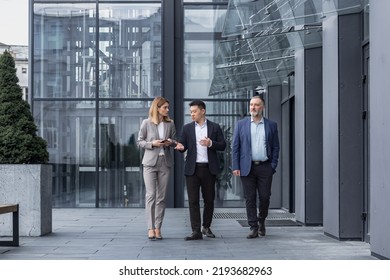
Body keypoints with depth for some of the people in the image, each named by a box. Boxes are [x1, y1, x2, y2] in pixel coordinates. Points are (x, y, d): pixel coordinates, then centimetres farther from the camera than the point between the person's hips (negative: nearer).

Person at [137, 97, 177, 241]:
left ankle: (158, 228, 9)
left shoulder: (170, 124, 8)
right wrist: (152, 143, -14)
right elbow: (139, 141, 3)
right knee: (151, 195, -8)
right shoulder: (146, 123, 0)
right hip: (150, 162, -3)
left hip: (165, 162, 3)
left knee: (161, 197, 4)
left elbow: (175, 141, 15)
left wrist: (171, 142, -8)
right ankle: (151, 228, -7)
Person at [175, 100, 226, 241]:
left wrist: (211, 143, -15)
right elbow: (182, 144, 7)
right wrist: (181, 147, -16)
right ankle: (196, 231, -2)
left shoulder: (215, 127, 6)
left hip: (209, 168, 0)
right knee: (193, 200, -3)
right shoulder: (187, 128, 10)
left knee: (209, 199, 7)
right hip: (192, 169, 1)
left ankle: (206, 227, 25)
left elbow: (223, 145, 3)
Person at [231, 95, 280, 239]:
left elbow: (275, 147, 9)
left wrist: (273, 166, -1)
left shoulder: (271, 125, 8)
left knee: (265, 197, 1)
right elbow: (235, 147, 4)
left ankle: (261, 221, 26)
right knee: (250, 198, 0)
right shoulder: (241, 124, 6)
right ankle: (253, 227, 7)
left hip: (265, 167, 0)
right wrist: (235, 167, -3)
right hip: (247, 167, 0)